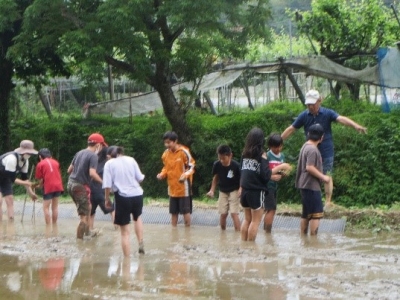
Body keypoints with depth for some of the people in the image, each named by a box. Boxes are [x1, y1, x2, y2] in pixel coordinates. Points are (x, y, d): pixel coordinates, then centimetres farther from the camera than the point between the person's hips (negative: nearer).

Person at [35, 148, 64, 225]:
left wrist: (41, 184, 23)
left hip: (48, 187, -5)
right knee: (55, 207, 13)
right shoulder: (55, 162, 15)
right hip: (58, 186, 5)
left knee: (46, 208, 1)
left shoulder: (40, 164, 2)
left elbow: (40, 178, 1)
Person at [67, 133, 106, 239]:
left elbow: (69, 170, 16)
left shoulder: (79, 153, 11)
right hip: (81, 186, -9)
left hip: (71, 183, 9)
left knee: (88, 207, 28)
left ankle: (87, 232, 36)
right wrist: (103, 182, -16)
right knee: (84, 216, -2)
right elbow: (92, 173, -25)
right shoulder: (93, 156, -12)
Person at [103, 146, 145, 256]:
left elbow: (107, 185, -8)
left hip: (123, 197, -3)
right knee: (137, 217, 35)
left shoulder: (109, 163, -1)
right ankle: (141, 244, 24)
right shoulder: (131, 160, 7)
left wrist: (107, 199, 6)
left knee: (125, 232, 4)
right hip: (137, 195, 3)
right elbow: (140, 178, 8)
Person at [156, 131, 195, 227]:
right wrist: (162, 174, -3)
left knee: (185, 210, 1)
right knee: (173, 212, 12)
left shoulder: (184, 152, -15)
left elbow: (191, 166, -9)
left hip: (183, 187, -6)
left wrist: (185, 175, -27)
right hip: (172, 187, 6)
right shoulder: (166, 153, 3)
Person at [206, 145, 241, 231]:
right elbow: (215, 178, 2)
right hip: (223, 192, 3)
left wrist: (240, 190, -27)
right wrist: (212, 190, -2)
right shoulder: (217, 165, -15)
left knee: (234, 213, -12)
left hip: (234, 191, -3)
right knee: (223, 214, 5)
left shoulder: (236, 165, -24)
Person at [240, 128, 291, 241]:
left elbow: (242, 171, 10)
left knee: (247, 219, 17)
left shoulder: (245, 153, 4)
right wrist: (280, 167, -8)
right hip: (257, 191, -6)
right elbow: (266, 174, -16)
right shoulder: (261, 154, -12)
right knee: (256, 220, 3)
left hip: (245, 190, 6)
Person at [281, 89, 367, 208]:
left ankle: (328, 201, 8)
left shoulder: (327, 113, -9)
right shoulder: (304, 116, -1)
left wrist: (356, 126, -41)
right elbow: (291, 129, 5)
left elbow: (341, 119, -24)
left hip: (326, 152, -3)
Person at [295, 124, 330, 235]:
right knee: (316, 213, -8)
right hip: (311, 185, -10)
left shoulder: (306, 146, 13)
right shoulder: (312, 149, -17)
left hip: (305, 185, 10)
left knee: (306, 214, 14)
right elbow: (309, 167, -24)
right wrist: (323, 177, -16)